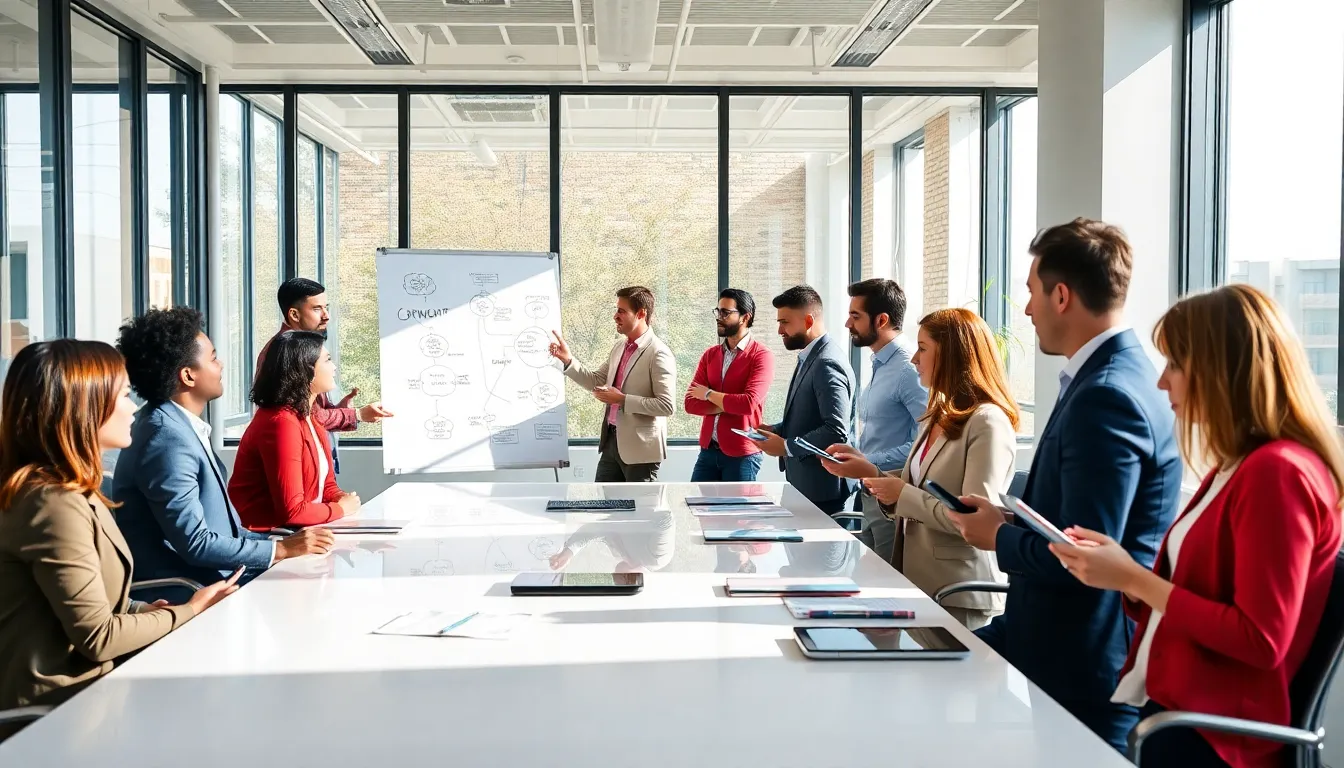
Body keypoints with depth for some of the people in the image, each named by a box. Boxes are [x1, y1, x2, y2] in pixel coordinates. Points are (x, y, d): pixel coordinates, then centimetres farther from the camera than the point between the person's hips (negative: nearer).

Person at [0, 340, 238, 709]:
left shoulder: (65, 490, 9)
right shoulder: (55, 503, -23)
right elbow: (97, 637, -20)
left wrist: (142, 610, -3)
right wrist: (189, 611, -9)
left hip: (78, 686, 9)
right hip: (63, 703, -9)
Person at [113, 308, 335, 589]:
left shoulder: (184, 427, 10)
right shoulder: (168, 438, -19)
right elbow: (195, 544, -22)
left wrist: (286, 544, 4)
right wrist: (281, 549, -14)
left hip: (208, 575, 9)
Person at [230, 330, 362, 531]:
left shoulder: (308, 418, 10)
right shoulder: (282, 423, -20)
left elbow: (326, 485, 16)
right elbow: (292, 511, -23)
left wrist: (344, 499, -5)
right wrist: (340, 509, -9)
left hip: (294, 531, 9)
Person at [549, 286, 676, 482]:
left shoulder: (658, 354, -16)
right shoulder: (619, 347, 10)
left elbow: (666, 406, -22)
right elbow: (596, 381, 16)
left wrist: (622, 399, -21)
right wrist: (568, 360, 3)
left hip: (640, 447, -8)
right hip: (612, 440, 9)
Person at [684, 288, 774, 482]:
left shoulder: (761, 356, -9)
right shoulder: (709, 354, 9)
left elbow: (749, 403, -22)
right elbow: (690, 403, 1)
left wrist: (709, 394, -8)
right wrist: (728, 405, -14)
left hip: (742, 454, -5)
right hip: (708, 450, 5)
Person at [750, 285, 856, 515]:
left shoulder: (827, 364, -19)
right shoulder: (809, 358, 12)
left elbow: (836, 432, -24)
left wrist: (786, 446, -18)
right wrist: (775, 430, 8)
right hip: (803, 484, 9)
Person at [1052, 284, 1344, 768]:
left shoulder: (1277, 472, -15)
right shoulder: (1237, 468, 14)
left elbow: (1261, 640, -19)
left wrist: (1133, 579, -15)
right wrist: (1119, 570, 0)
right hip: (1171, 710, 8)